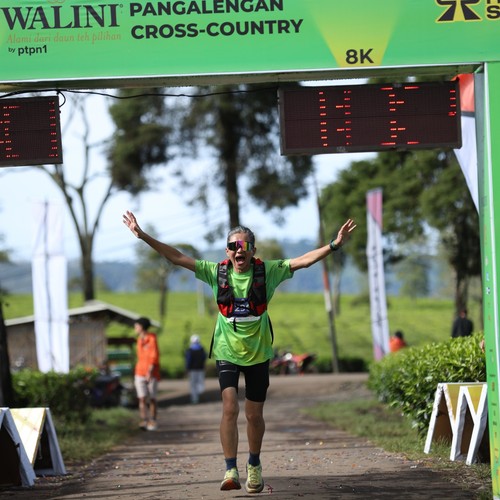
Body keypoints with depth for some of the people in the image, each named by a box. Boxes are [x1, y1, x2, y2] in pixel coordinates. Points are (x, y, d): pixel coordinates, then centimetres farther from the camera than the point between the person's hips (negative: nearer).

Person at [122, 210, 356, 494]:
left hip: (258, 353, 1)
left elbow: (303, 261, -11)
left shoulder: (267, 272, -6)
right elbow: (177, 258, -6)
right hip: (227, 352, 0)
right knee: (230, 408, -17)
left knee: (254, 415, 9)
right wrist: (144, 236, -11)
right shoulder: (217, 272, -5)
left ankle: (254, 465, 32)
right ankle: (231, 471, -15)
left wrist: (334, 245, -21)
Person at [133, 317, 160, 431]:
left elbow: (154, 357, -13)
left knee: (152, 399, 0)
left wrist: (150, 371, -21)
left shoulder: (152, 339, -8)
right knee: (142, 398, -8)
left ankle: (152, 422, 8)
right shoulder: (140, 340, 12)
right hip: (140, 373, 5)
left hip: (152, 373, -5)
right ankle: (144, 421, -14)